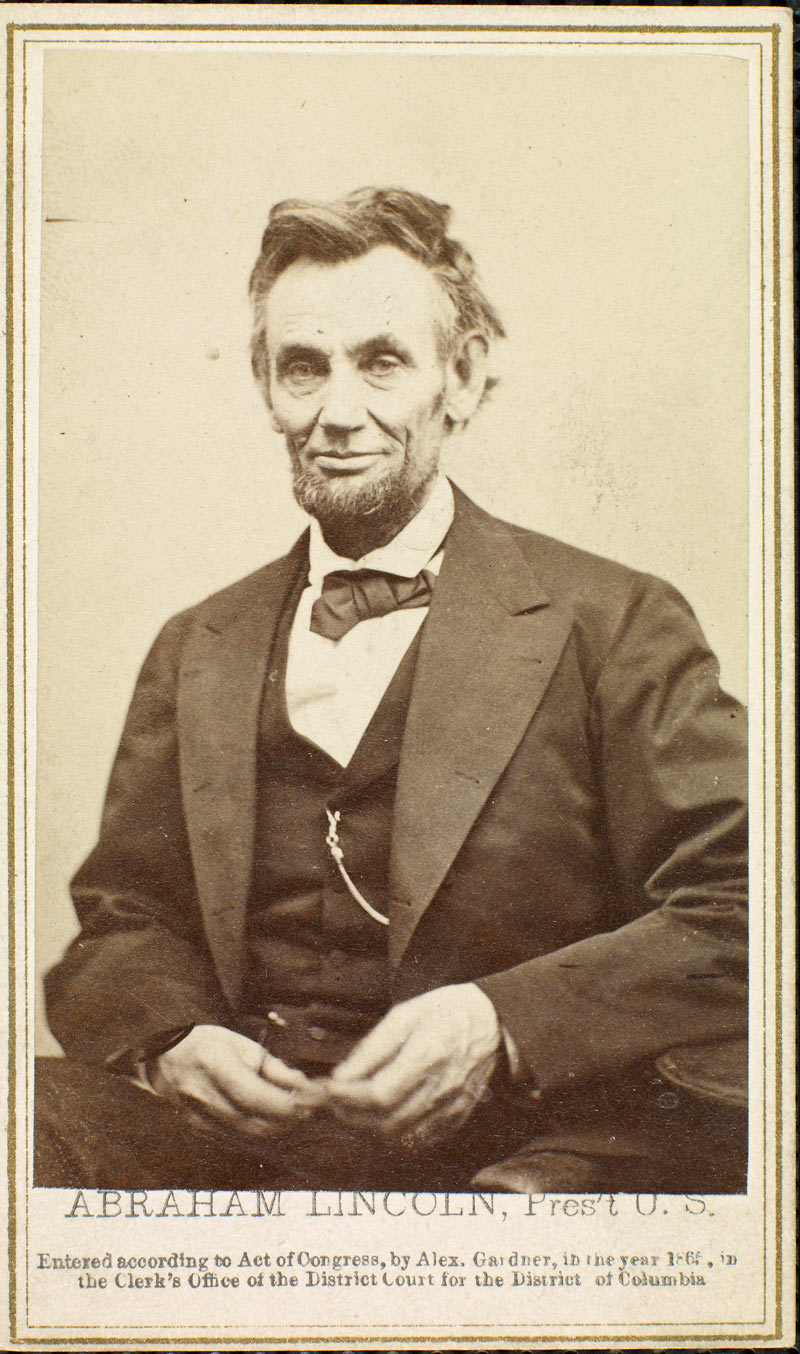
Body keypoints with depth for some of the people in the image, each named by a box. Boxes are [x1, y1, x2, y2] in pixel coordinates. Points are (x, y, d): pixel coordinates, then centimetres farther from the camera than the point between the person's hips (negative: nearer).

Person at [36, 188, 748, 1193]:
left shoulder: (614, 624, 1)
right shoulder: (196, 653, 16)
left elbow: (733, 917, -5)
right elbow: (121, 920, 16)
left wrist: (501, 1025, -20)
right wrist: (167, 1037, -8)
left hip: (514, 1141, -1)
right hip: (231, 1129, 2)